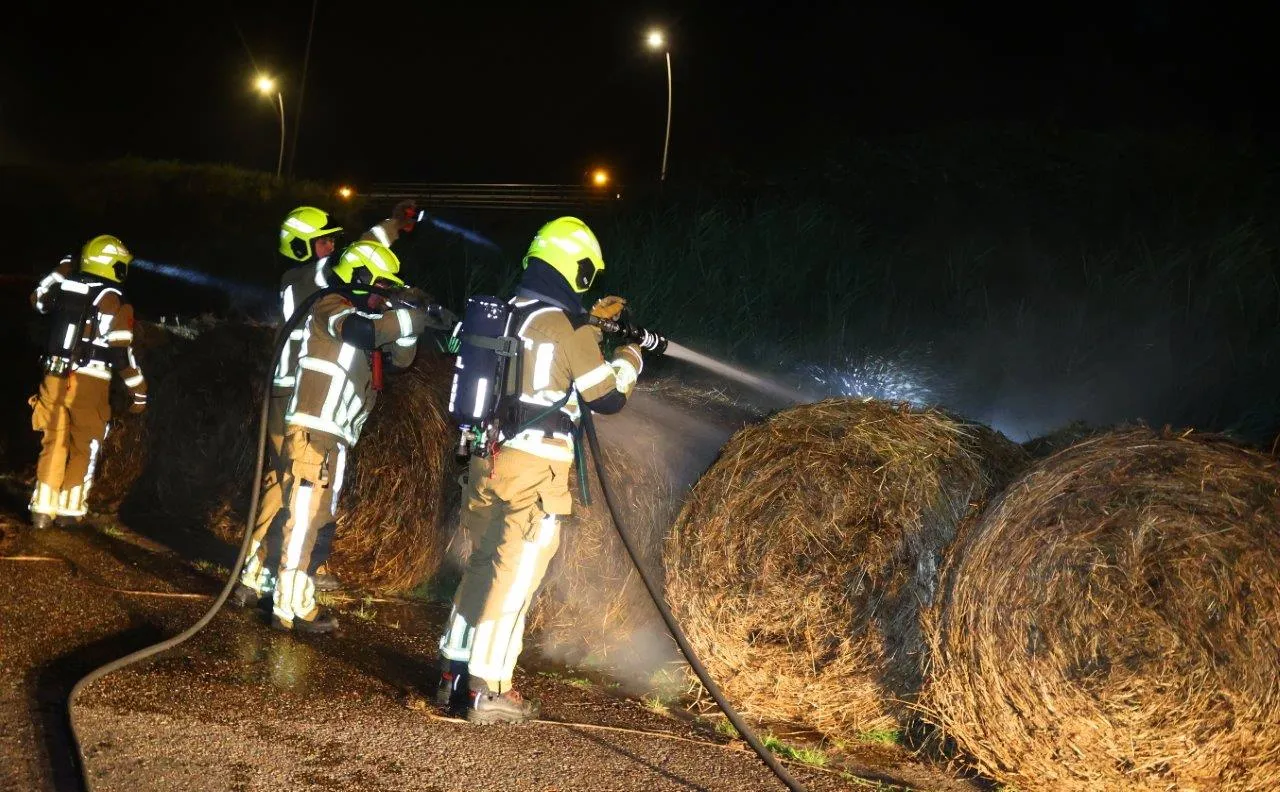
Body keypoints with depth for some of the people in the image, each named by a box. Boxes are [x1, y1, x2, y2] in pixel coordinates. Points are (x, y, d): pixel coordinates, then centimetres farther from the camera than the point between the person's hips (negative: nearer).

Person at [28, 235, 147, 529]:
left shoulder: (64, 288, 7)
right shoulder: (115, 301, -8)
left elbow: (37, 301, 30)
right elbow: (122, 352, -11)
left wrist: (60, 273, 35)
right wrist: (139, 391, -4)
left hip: (54, 379, 4)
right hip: (88, 384, -4)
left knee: (53, 445, 12)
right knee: (83, 449, 8)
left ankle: (42, 509, 9)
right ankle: (69, 511, 9)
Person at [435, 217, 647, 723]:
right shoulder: (571, 329, -10)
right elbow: (607, 399, -5)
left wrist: (589, 319, 33)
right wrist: (628, 363, 13)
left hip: (487, 460, 7)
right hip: (535, 471, -7)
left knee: (482, 565, 17)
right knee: (514, 579, -1)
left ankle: (453, 674, 23)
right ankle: (488, 692, 3)